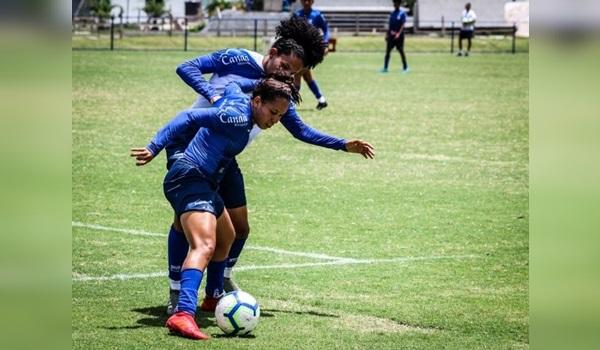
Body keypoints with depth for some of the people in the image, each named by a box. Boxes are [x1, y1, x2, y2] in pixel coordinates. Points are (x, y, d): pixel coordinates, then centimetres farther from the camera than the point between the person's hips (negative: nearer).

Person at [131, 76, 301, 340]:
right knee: (204, 246, -29)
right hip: (190, 178, -11)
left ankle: (214, 297, 51)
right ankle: (183, 314, -46)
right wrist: (154, 148, -27)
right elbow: (191, 117, -22)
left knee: (226, 238, 31)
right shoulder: (238, 116, -16)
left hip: (204, 183, 11)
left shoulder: (241, 110, 13)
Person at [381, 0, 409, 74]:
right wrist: (387, 34, 12)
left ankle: (405, 68, 8)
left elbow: (403, 25, -14)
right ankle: (385, 68, 3)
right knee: (387, 51, 1)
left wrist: (399, 34, -25)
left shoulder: (402, 13, -5)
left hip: (399, 36, -6)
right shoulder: (392, 13, 13)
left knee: (401, 51, -1)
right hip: (391, 36, 6)